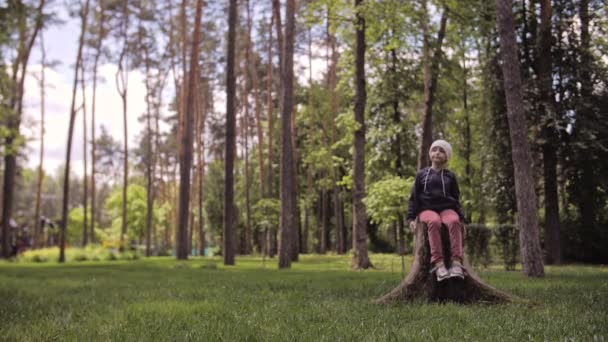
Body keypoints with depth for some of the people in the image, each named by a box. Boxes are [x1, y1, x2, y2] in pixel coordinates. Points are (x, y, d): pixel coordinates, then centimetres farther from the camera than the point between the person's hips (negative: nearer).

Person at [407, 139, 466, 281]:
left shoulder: (450, 176, 18)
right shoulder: (422, 174, 14)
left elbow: (456, 199, 19)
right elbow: (414, 197, 12)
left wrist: (461, 217, 4)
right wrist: (411, 218, 0)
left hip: (447, 208, 1)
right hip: (427, 209, -1)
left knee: (454, 221, -36)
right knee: (434, 221, -38)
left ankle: (457, 263, -46)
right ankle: (438, 264, -47)